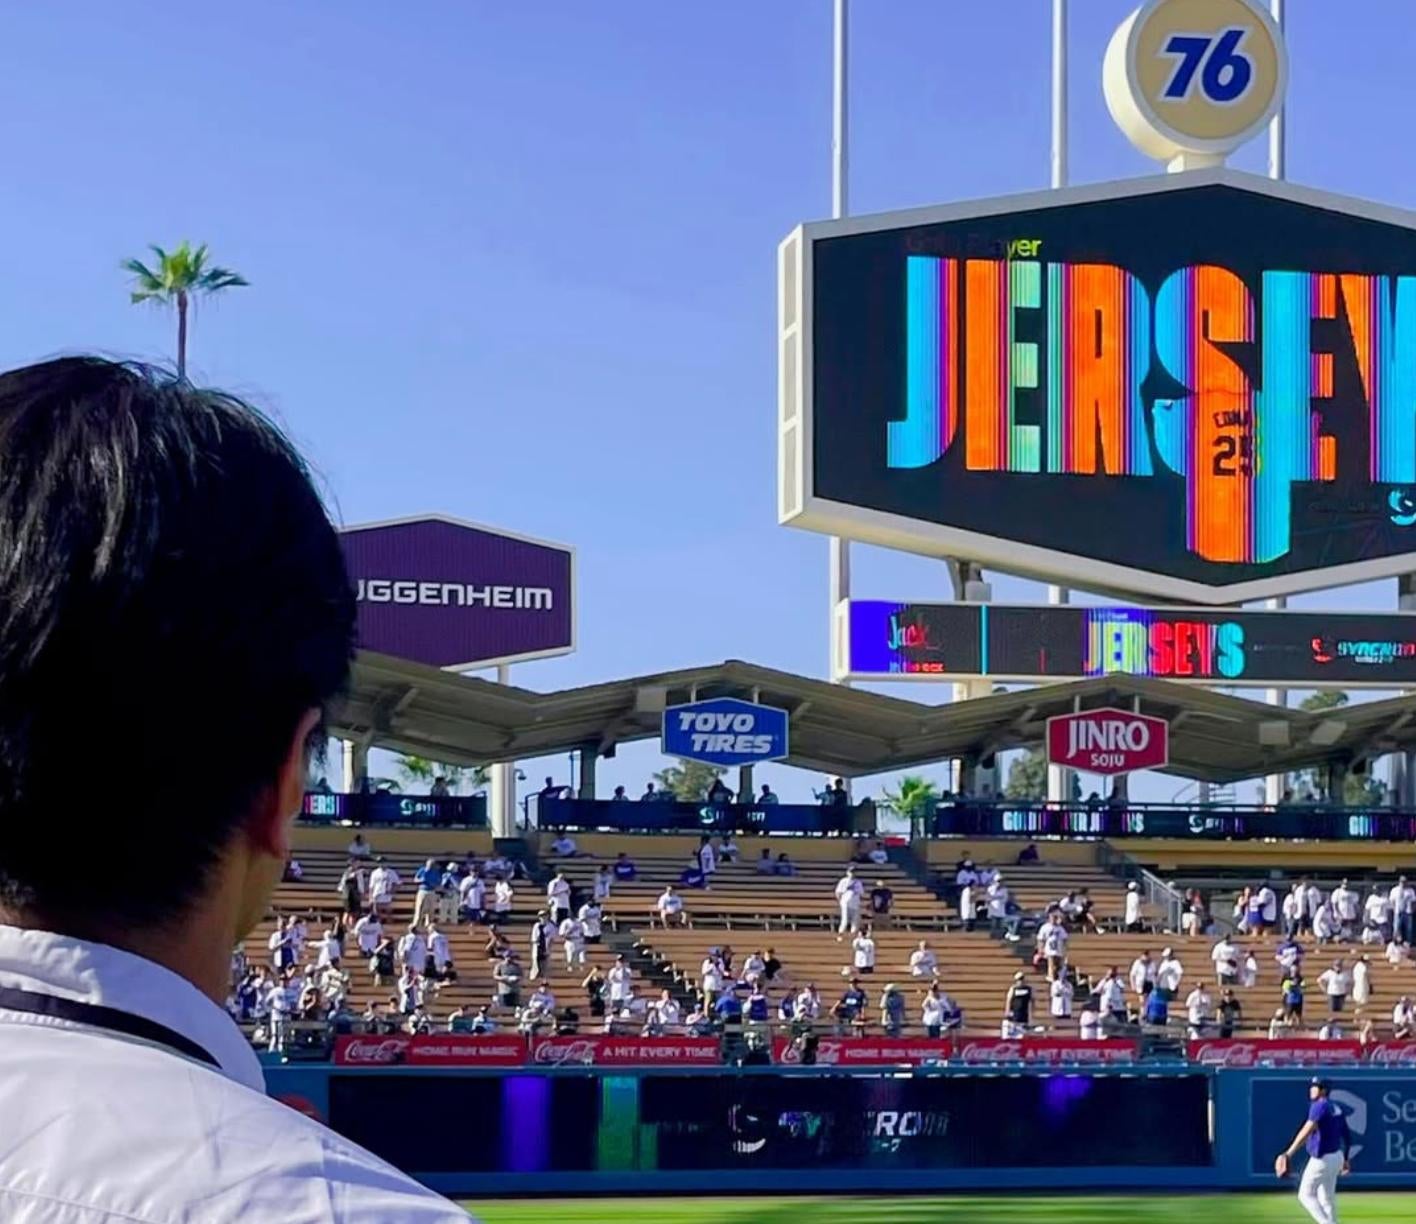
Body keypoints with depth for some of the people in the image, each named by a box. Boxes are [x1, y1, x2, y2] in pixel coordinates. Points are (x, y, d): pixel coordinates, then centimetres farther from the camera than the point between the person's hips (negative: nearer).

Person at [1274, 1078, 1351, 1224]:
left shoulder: (1320, 1106, -15)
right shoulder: (1336, 1109, 12)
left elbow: (1308, 1130, -28)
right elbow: (1347, 1135, 16)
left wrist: (1289, 1153, -34)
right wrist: (1346, 1159, 26)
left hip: (1322, 1159, -9)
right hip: (1337, 1157, 9)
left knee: (1306, 1195, -1)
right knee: (1327, 1198, 16)